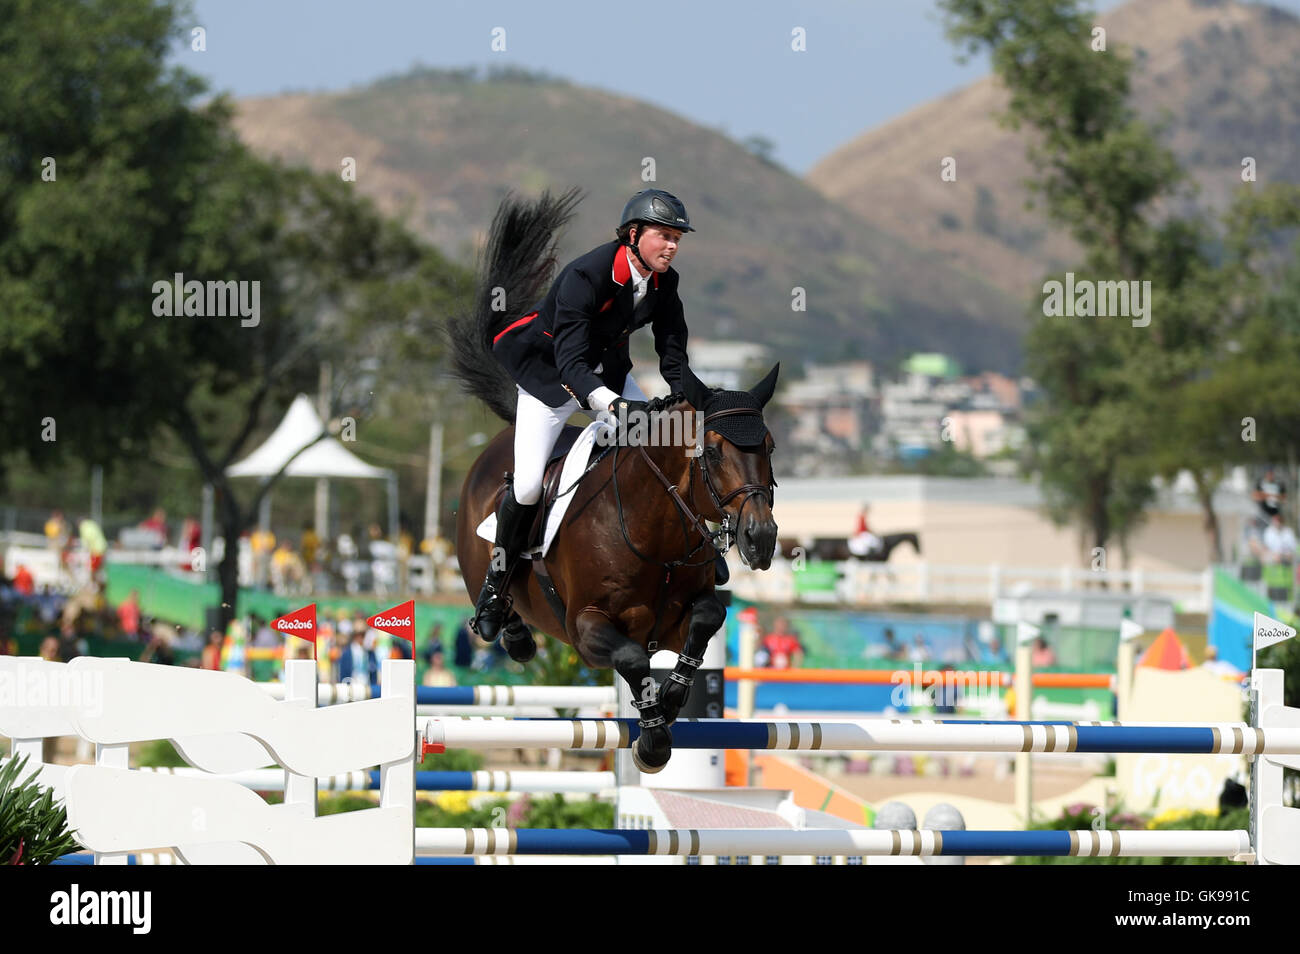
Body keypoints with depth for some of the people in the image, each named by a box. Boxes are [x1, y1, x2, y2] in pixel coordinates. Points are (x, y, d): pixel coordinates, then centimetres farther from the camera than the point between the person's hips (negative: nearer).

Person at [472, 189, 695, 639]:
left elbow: (673, 355, -2)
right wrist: (615, 405, -53)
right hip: (550, 374, -6)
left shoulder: (664, 282, -11)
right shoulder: (586, 275, -32)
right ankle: (497, 578, 5)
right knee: (528, 484, -17)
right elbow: (570, 361, -39)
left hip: (607, 370, 6)